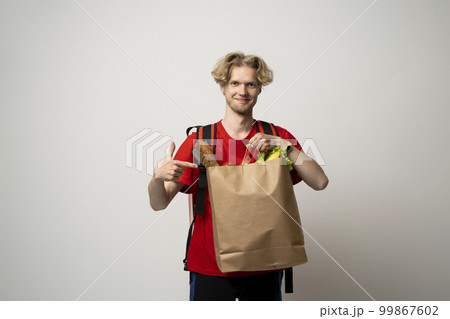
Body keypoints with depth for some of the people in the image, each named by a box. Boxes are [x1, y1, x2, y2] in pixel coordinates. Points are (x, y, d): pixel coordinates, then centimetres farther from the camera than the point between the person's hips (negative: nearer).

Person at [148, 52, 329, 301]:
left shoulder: (277, 137, 1)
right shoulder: (199, 140, -4)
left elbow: (320, 182, -9)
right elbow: (158, 204, -6)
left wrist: (283, 145, -19)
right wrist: (158, 176, -27)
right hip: (210, 267, -1)